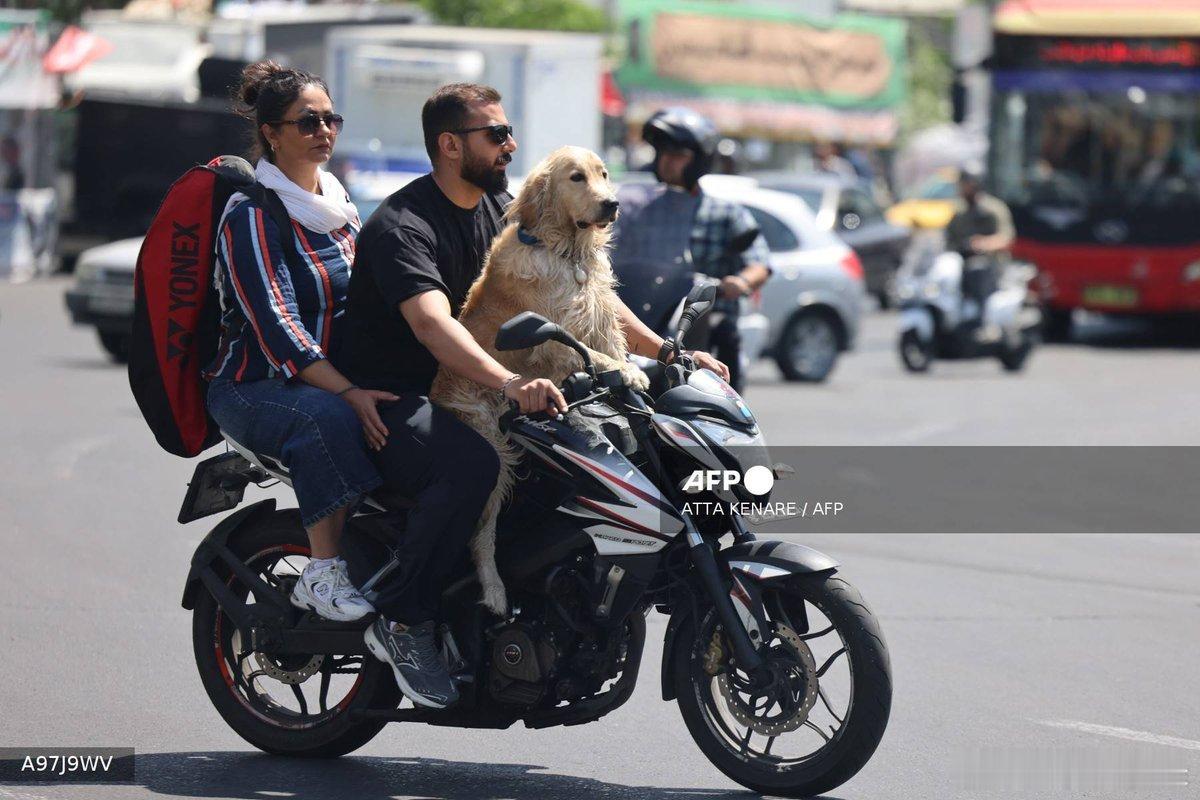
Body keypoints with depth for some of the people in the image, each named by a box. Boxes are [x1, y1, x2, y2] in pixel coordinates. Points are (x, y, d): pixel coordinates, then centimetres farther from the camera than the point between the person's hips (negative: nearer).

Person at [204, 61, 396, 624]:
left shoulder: (337, 204, 13)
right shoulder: (251, 215, -12)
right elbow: (276, 326, -22)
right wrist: (349, 392, -32)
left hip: (333, 373, 7)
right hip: (251, 387, -7)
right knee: (328, 417, -38)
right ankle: (323, 573, -35)